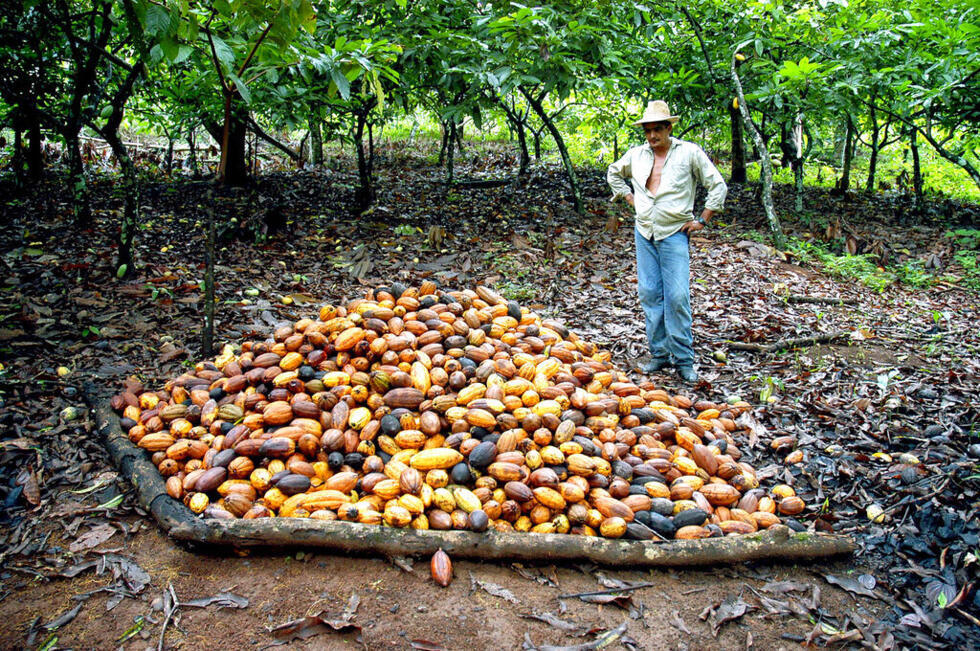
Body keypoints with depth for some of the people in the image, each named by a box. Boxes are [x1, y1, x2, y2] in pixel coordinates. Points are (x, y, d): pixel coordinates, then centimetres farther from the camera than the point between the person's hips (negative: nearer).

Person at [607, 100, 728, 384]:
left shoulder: (690, 153, -3)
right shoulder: (636, 154, 8)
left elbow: (718, 186, 2)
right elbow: (613, 173, 28)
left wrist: (702, 220, -1)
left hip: (674, 233, -4)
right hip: (644, 232, 4)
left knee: (677, 296, -10)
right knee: (649, 293, 4)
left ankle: (683, 359, 0)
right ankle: (658, 353, 14)